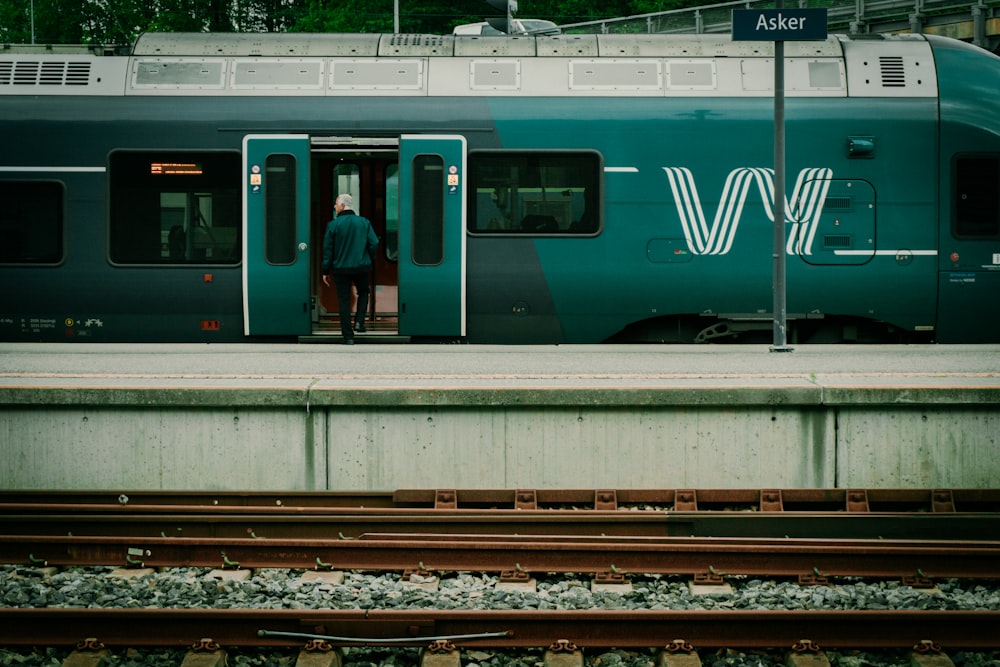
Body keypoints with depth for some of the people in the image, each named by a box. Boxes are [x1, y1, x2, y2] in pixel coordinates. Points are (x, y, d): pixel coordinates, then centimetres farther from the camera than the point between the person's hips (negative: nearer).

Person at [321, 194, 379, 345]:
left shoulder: (333, 225, -7)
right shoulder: (365, 222, 0)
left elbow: (328, 249, -5)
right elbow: (374, 243, -4)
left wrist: (326, 271, 1)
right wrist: (370, 261, 12)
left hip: (340, 269, -2)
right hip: (361, 267, 2)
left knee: (344, 300, 5)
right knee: (363, 292, 25)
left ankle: (348, 336, 3)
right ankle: (359, 322, 7)